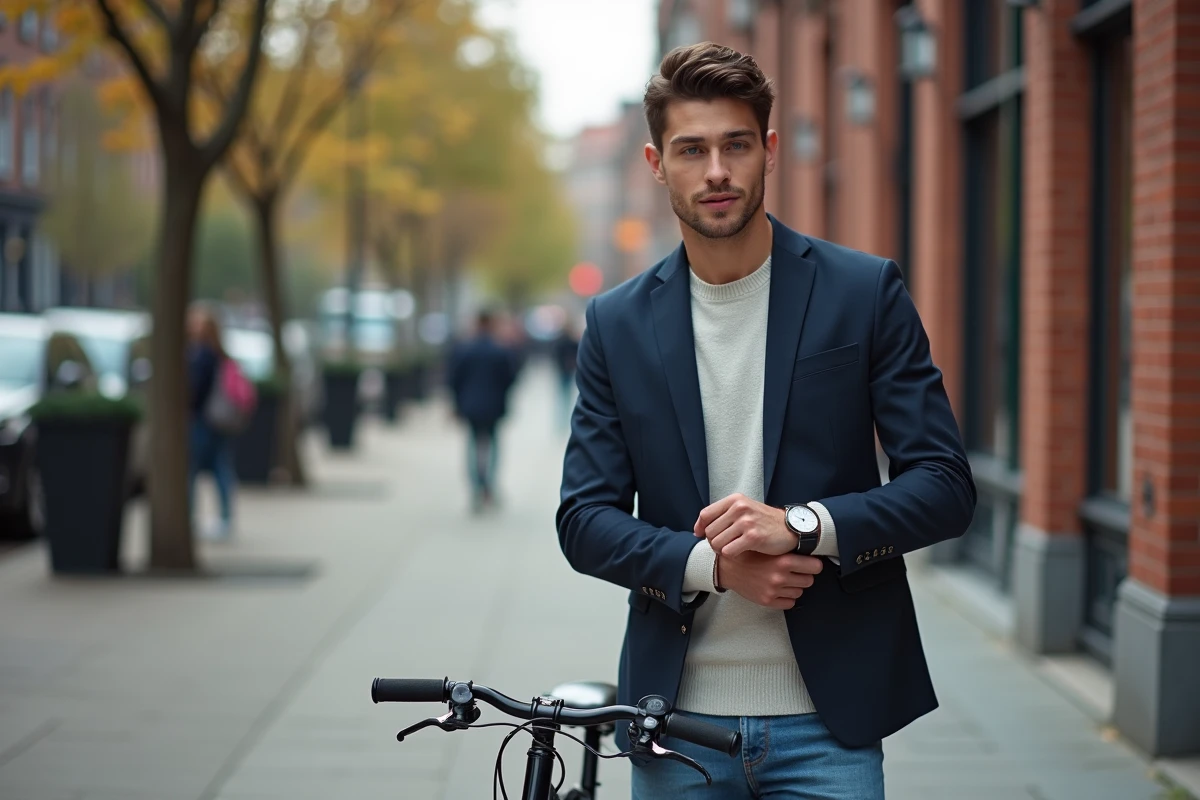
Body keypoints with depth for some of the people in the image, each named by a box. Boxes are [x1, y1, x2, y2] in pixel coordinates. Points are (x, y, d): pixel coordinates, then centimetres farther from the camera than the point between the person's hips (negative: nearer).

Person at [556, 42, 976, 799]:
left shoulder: (865, 291, -1)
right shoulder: (618, 323, 5)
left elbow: (946, 484, -3)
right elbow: (585, 518, 4)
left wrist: (802, 525, -18)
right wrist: (711, 564, -14)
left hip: (826, 716, -2)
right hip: (677, 718, 2)